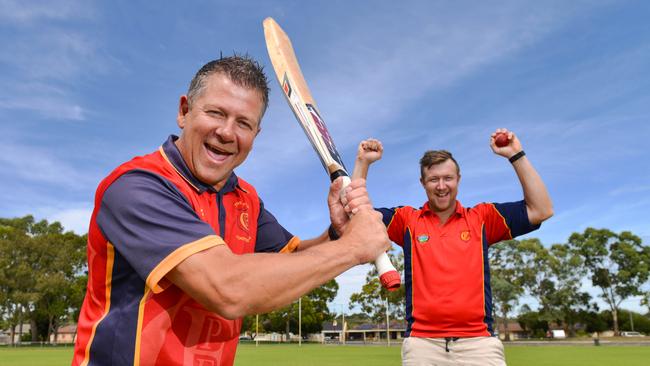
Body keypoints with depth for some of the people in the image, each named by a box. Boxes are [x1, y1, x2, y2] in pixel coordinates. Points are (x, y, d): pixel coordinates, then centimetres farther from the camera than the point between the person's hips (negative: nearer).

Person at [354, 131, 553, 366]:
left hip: (478, 343, 1)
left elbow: (540, 211, 5)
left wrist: (516, 155, 1)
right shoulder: (407, 220, 9)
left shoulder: (482, 218, 10)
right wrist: (363, 162, 0)